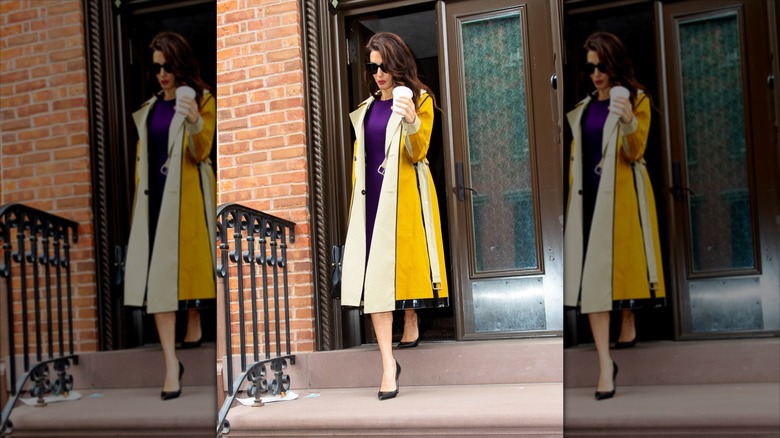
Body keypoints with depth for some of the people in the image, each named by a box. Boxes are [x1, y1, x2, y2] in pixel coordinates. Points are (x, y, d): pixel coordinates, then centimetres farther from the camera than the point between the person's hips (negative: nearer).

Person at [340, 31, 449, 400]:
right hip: (371, 197, 4)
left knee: (406, 270, -1)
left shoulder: (420, 100, 0)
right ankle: (388, 364, -6)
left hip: (405, 197, -4)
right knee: (374, 278, -5)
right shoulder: (368, 106, 16)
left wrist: (411, 122, -27)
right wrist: (358, 189, 15)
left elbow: (417, 153, -10)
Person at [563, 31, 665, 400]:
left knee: (624, 270, 1)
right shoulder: (585, 106, 15)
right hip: (589, 197, 4)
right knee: (591, 278, -5)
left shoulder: (636, 100, 0)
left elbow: (634, 153, -12)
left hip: (622, 197, -4)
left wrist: (629, 123, -31)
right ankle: (605, 363, -5)